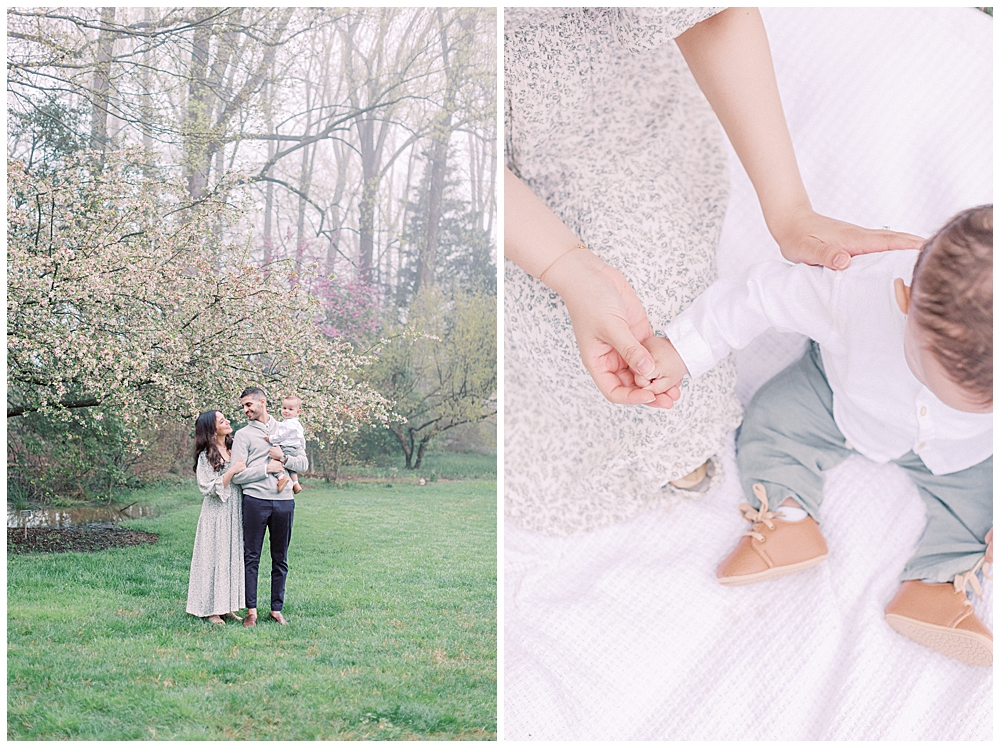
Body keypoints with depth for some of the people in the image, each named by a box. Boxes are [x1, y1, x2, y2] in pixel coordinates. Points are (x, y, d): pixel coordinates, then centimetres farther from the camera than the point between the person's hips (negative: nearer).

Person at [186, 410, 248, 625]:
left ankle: (228, 606, 17)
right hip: (216, 514, -6)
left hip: (236, 512, 6)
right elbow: (210, 488, -13)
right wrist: (231, 472, -20)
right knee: (215, 557, -2)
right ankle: (210, 609, 6)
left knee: (233, 557, 9)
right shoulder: (206, 456, -9)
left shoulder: (235, 448, 8)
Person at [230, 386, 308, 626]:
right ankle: (251, 610, 4)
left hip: (284, 501, 2)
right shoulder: (243, 435, 6)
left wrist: (284, 457, -8)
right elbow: (237, 475, -3)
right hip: (255, 500, -2)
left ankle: (276, 609, 14)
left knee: (280, 559, 7)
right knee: (251, 557, -1)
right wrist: (267, 468, -7)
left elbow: (303, 463, 9)